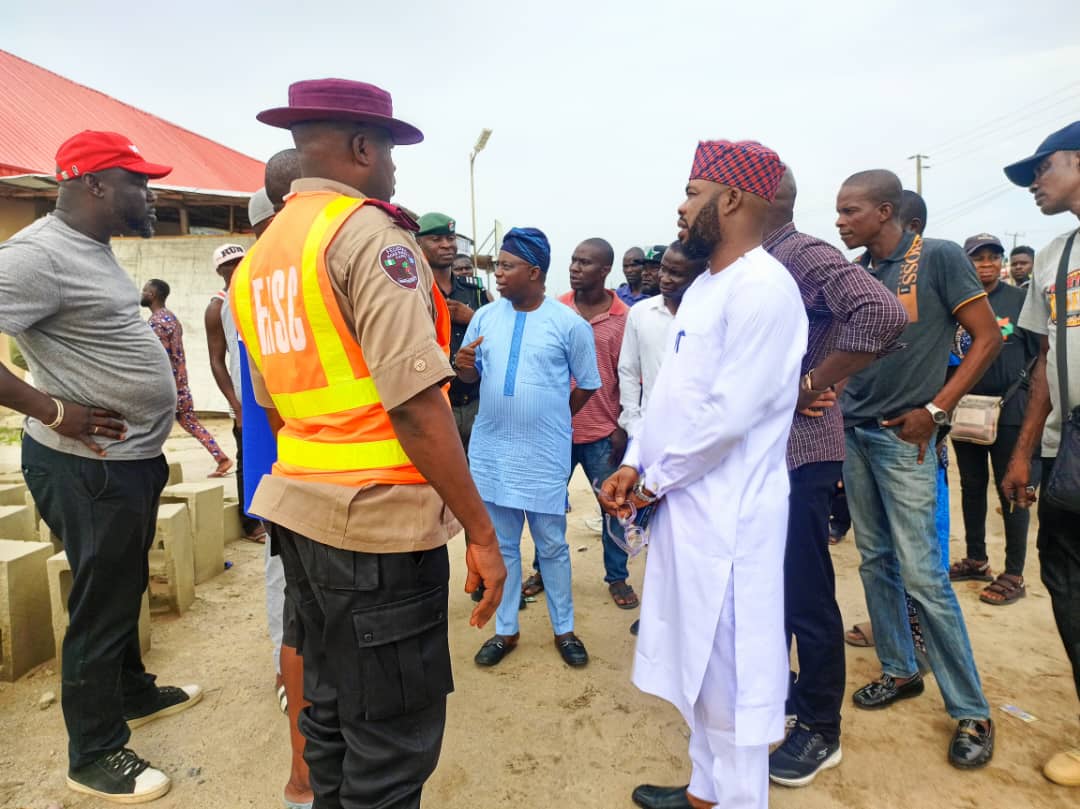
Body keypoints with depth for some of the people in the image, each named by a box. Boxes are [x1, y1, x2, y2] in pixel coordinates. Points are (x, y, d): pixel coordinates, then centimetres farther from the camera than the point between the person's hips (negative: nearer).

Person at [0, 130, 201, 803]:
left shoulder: (93, 249, 11)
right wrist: (54, 412, -24)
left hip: (132, 458, 9)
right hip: (91, 467, -9)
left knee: (125, 591, 24)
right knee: (101, 608, 5)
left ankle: (134, 692, 44)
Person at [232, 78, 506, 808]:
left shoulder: (258, 259, 13)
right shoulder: (370, 233, -12)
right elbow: (415, 401, -20)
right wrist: (481, 532, -15)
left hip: (304, 512, 9)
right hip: (382, 518, -9)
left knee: (331, 709, 22)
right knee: (393, 737, 6)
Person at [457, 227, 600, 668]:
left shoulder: (569, 323, -8)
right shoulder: (486, 316, 3)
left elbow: (588, 384, 3)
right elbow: (471, 376, 13)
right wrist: (464, 363, -10)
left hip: (544, 454, -3)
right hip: (491, 450, 4)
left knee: (551, 545, 10)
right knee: (501, 545, 13)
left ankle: (564, 629, 28)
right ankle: (505, 630, 29)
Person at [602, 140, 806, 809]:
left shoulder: (762, 287, -16)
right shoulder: (705, 286, 15)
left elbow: (730, 413, -21)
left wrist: (654, 480, -10)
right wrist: (635, 463, 4)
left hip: (727, 511, -9)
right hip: (683, 503, 9)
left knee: (729, 672, 5)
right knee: (700, 664, 20)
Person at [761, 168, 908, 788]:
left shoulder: (806, 255, -14)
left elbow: (884, 314, -29)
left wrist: (814, 384, -21)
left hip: (801, 454, -9)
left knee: (807, 598, 5)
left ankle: (820, 732, 24)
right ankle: (779, 691, 40)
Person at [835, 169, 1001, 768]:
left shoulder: (939, 258, -6)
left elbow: (988, 338, -5)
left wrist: (936, 410, -11)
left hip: (902, 436, -6)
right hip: (852, 432, 6)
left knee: (921, 572, -6)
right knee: (874, 561, 12)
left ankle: (972, 712, 10)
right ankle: (899, 670, 29)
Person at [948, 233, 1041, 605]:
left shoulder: (1020, 300, -1)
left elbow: (1038, 352, 1)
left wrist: (1021, 391, -6)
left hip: (1009, 411, -3)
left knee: (1011, 491, 1)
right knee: (971, 486, 13)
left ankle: (1014, 575, 12)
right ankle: (976, 560, 28)